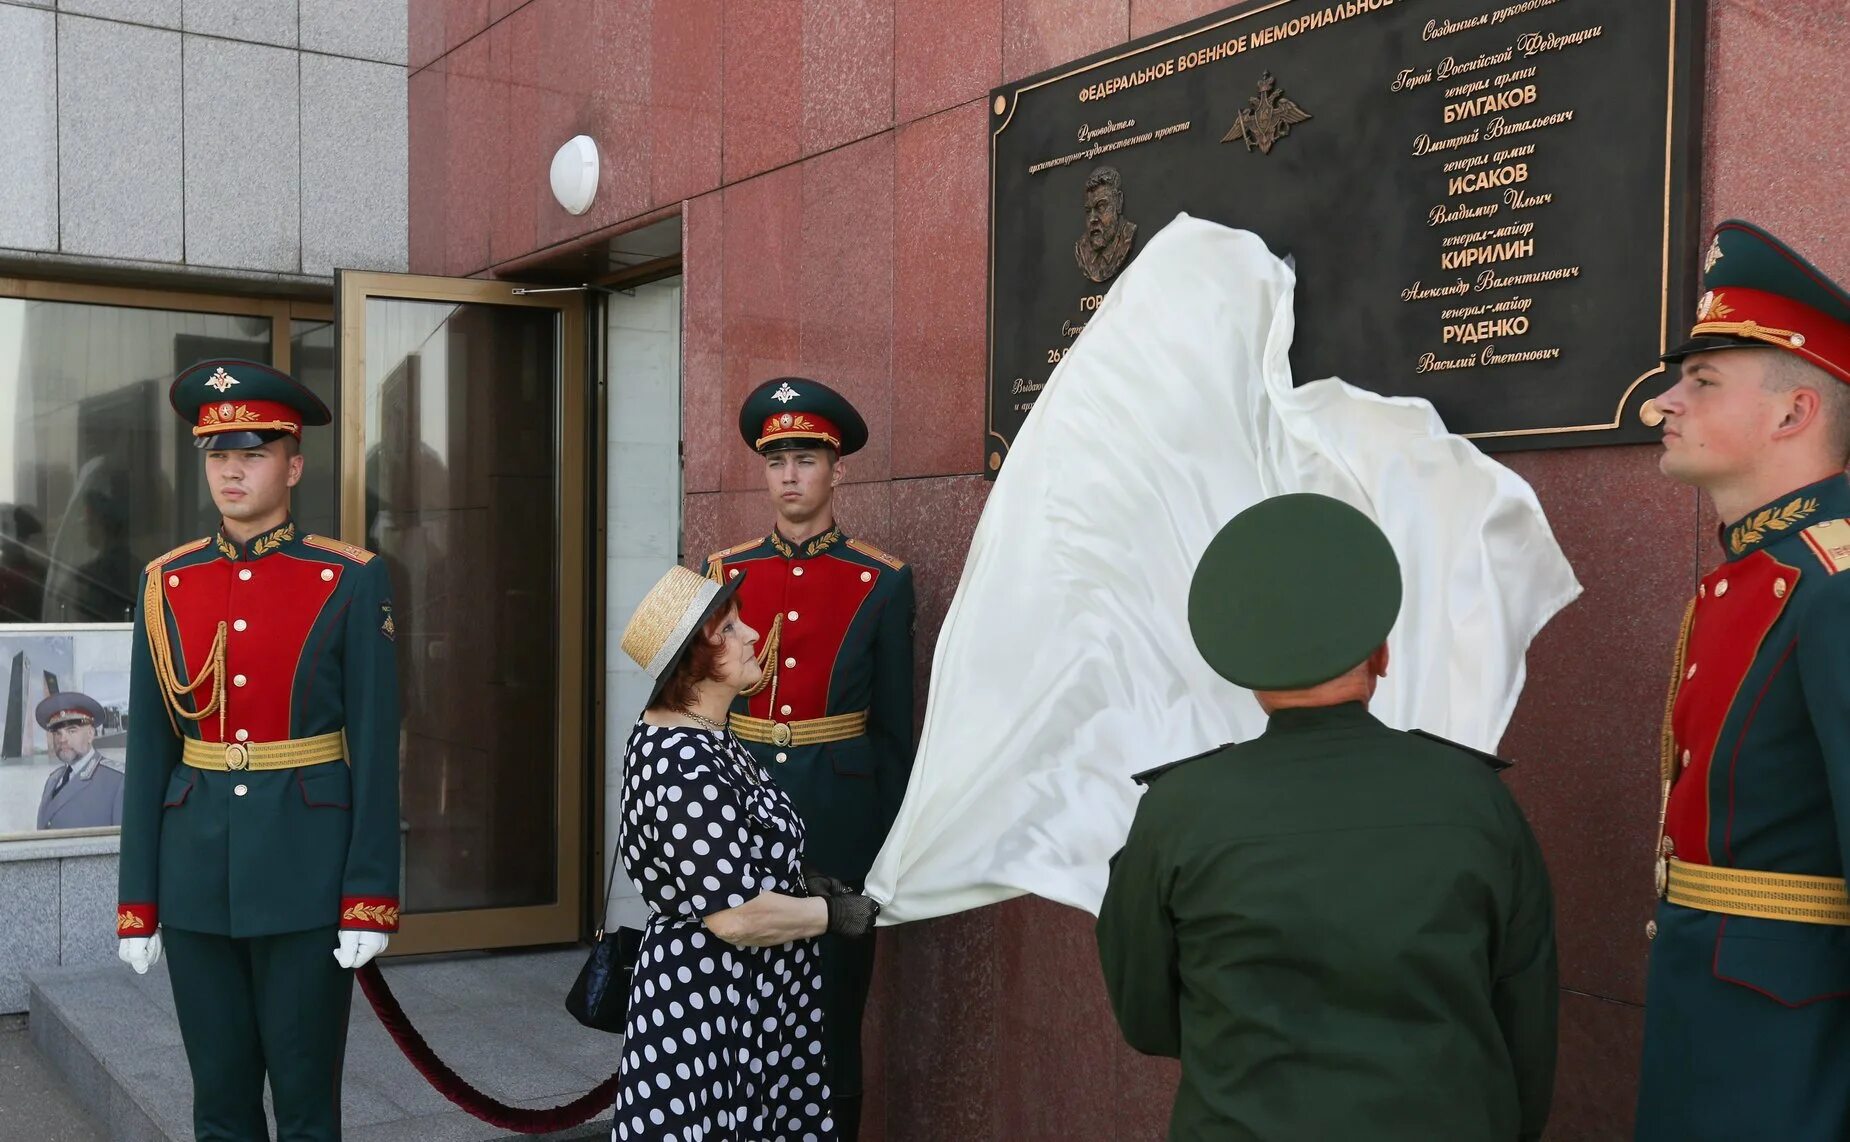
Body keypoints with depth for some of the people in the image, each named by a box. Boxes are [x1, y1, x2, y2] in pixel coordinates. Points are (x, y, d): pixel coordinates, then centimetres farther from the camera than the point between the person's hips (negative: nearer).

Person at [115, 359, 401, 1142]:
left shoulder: (350, 582, -6)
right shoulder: (166, 583, 5)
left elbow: (375, 747, -7)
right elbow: (148, 751, 6)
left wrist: (370, 898, -11)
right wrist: (138, 903, 5)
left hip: (308, 872, -3)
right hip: (196, 873, 3)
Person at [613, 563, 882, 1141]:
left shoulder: (697, 734, 7)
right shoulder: (686, 769, -27)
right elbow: (736, 915, -28)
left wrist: (805, 880, 8)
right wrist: (834, 913, -13)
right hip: (709, 1005, -10)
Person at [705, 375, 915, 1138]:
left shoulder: (883, 583, -2)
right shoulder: (722, 573, 4)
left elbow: (896, 728, 1)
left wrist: (891, 840, 0)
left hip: (839, 813, -2)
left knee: (832, 1009, 8)